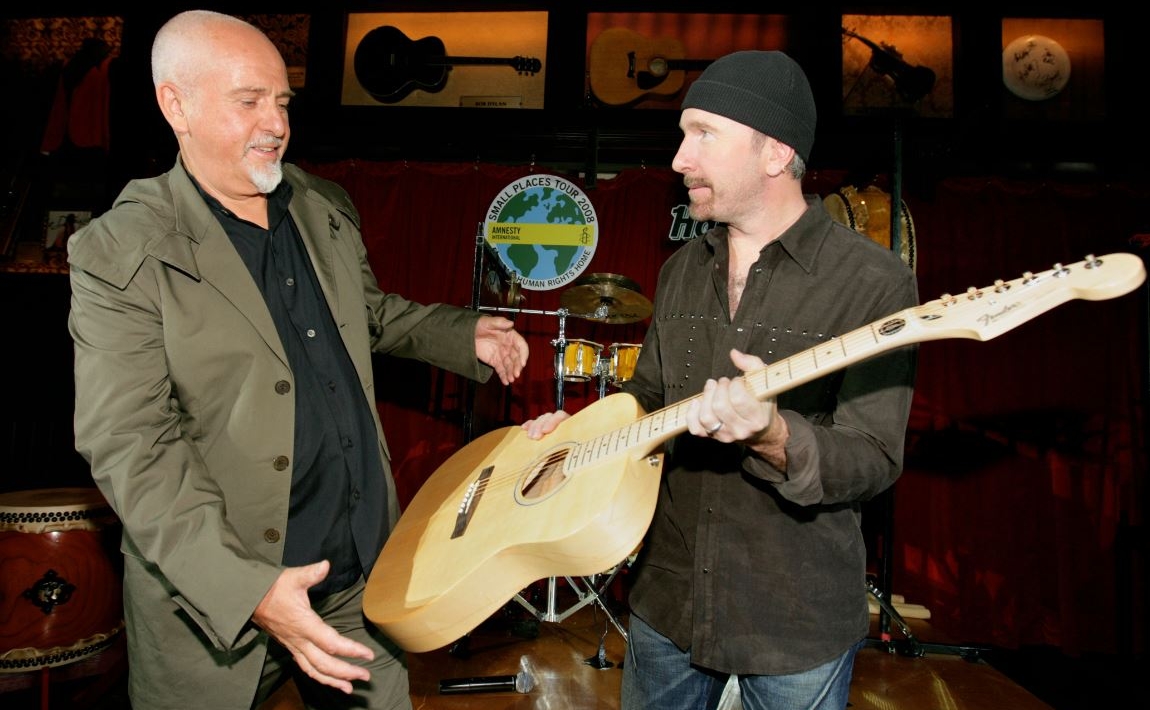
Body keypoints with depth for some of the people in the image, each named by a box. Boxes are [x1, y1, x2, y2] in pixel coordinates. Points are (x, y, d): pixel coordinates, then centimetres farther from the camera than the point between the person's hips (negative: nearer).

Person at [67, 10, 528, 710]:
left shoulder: (327, 209, 6)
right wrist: (248, 590, -27)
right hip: (216, 593, -5)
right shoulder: (120, 255, -14)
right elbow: (132, 448, -19)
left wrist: (465, 335, 6)